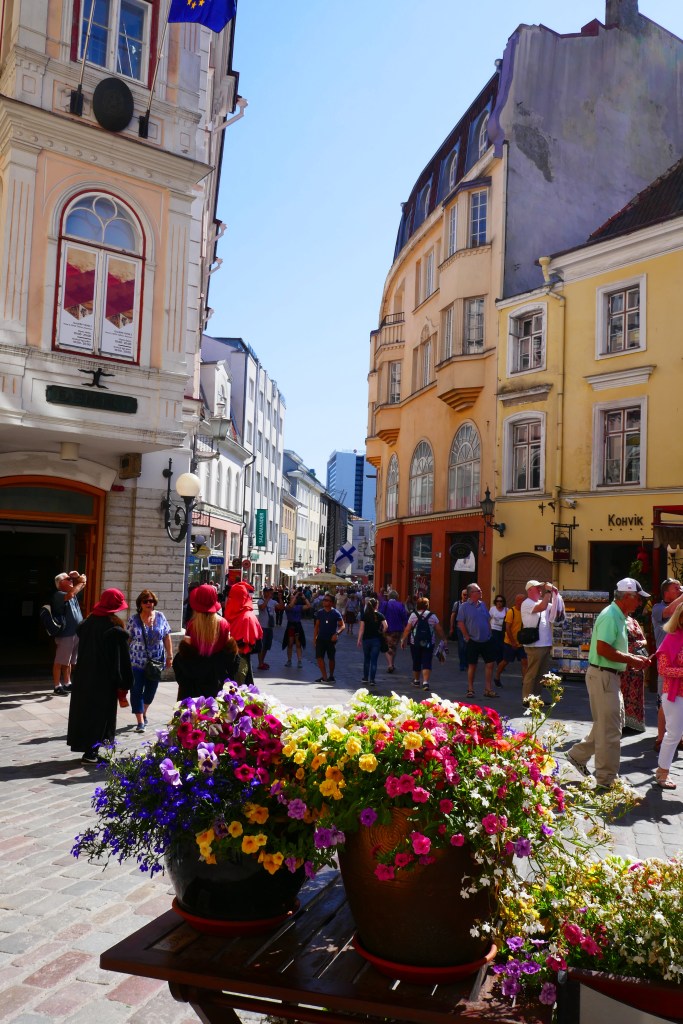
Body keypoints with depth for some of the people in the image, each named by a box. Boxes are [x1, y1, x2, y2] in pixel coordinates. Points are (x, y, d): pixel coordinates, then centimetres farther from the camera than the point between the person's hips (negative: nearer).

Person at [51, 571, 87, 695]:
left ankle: (67, 684, 26)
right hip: (65, 634, -9)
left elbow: (82, 585, 29)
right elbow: (70, 594, -32)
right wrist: (80, 582, -20)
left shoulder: (71, 594, 15)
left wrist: (78, 576, 9)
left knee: (70, 662, 17)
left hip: (76, 633, 9)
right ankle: (57, 687, 0)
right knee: (60, 662, -3)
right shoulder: (58, 595, -11)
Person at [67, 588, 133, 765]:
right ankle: (90, 753, 5)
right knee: (100, 715, 3)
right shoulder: (115, 629, -17)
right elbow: (121, 659, -15)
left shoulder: (86, 623, 3)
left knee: (84, 711, 15)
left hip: (83, 676, 7)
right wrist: (124, 684, -9)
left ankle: (85, 745, 22)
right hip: (104, 681, -7)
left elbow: (81, 649, 11)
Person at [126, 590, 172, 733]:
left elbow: (167, 637, 6)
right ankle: (140, 722, 3)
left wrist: (169, 655, 4)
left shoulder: (160, 617, 2)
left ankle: (143, 713, 38)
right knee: (137, 691, -3)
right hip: (137, 662, -3)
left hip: (156, 661, 3)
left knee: (151, 689, 14)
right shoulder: (133, 620, -4)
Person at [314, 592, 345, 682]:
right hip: (321, 639, 3)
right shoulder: (320, 612, 5)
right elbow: (316, 626, 11)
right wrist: (314, 637, 4)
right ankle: (324, 677, -2)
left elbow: (342, 626, -6)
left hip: (331, 639, -3)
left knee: (331, 658, 8)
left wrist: (337, 633, -23)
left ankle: (331, 676, 24)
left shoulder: (335, 613, -7)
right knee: (319, 657, -7)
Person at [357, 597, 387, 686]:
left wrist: (359, 639, -1)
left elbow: (361, 628, -5)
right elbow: (385, 626, -13)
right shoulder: (379, 615, -3)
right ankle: (372, 679, -1)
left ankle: (365, 678, 24)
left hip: (366, 639, 1)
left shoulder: (364, 615, -2)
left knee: (366, 659, 17)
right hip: (376, 639, -1)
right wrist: (382, 633, 5)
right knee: (374, 660, 2)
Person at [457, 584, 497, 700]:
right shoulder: (464, 606, -7)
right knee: (472, 665, 4)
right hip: (473, 641, -5)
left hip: (486, 640, 5)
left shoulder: (482, 605, 9)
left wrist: (489, 634, 9)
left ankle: (487, 689, 11)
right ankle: (470, 689, 15)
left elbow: (488, 621, 16)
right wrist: (467, 637, -10)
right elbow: (460, 623, -9)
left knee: (490, 664, 2)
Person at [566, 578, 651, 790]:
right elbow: (603, 649, -27)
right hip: (602, 675, -10)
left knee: (612, 723, 18)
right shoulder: (610, 616, -18)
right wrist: (631, 660, -18)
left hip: (611, 676, 10)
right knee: (610, 729, -2)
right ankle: (606, 780, 8)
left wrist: (633, 658, 9)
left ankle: (578, 755, 28)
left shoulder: (618, 616, 14)